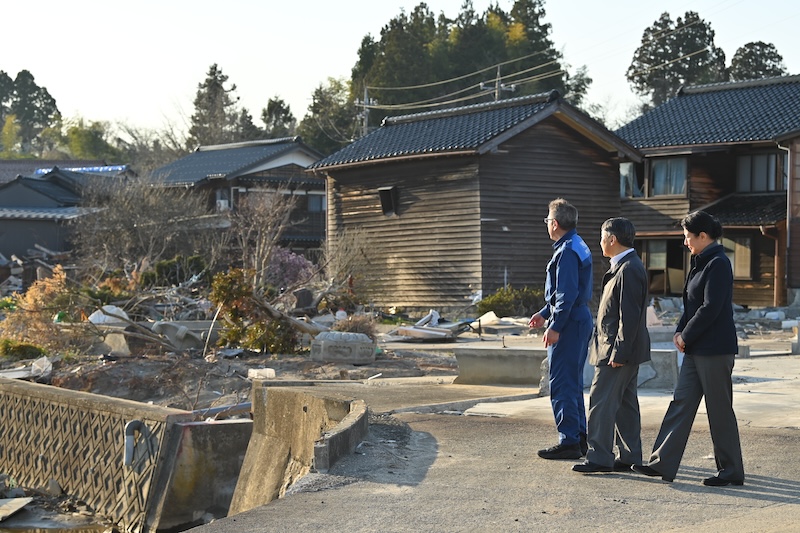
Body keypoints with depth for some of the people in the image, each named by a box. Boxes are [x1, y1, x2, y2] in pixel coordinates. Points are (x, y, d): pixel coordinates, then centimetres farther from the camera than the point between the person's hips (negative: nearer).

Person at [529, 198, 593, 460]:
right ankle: (579, 437, 21)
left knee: (562, 385, -6)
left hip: (569, 324, -11)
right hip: (581, 321, 11)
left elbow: (567, 294, -23)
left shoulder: (567, 251, -17)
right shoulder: (577, 246, 16)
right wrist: (545, 313, 25)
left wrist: (554, 327, -22)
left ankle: (568, 441, -4)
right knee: (573, 383, 16)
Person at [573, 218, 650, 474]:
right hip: (623, 350, 11)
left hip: (618, 349, -11)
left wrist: (618, 353, -22)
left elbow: (629, 316, -22)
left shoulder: (628, 270, -18)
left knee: (602, 402, -8)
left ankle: (599, 457, -5)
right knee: (625, 403, 13)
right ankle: (629, 456, 18)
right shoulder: (625, 266, 15)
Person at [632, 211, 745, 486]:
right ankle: (663, 463, 8)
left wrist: (686, 336, -12)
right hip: (696, 349, 10)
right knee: (681, 403, 7)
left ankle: (731, 470, 10)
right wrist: (680, 331, 4)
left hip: (714, 350, -10)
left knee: (720, 410, -1)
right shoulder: (701, 263, 15)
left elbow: (710, 308, -20)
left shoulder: (718, 264, -15)